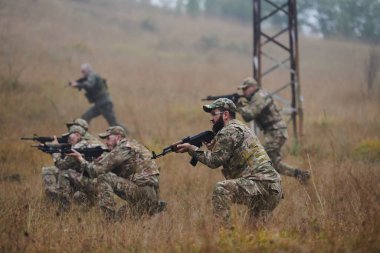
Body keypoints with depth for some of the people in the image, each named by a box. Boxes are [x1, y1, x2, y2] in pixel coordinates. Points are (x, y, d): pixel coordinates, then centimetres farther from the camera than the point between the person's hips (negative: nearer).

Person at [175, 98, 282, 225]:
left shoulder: (229, 131, -8)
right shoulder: (241, 128, 23)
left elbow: (214, 161, -7)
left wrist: (191, 149, 2)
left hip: (262, 184, -10)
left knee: (221, 189, -21)